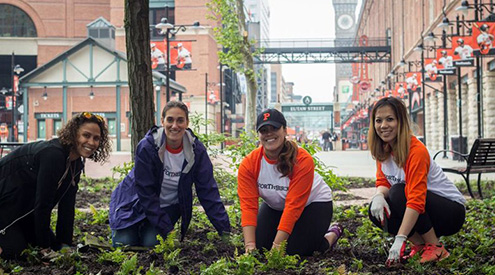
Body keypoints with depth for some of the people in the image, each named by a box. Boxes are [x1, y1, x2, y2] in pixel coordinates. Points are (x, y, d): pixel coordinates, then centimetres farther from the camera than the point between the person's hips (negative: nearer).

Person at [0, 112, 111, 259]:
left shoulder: (77, 163, -3)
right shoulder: (53, 154, -32)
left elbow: (67, 205, -2)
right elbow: (43, 203, -30)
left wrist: (65, 244, -6)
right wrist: (44, 247, -24)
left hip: (25, 207, 9)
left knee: (54, 246, 7)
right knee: (16, 252, -19)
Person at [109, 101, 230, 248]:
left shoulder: (196, 150, -15)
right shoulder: (147, 147, -24)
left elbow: (208, 192, -13)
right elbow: (146, 192, -22)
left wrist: (225, 230, -19)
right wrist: (167, 230, -26)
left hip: (168, 207, 2)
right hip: (136, 203, -2)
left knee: (152, 243, -19)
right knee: (124, 244, -15)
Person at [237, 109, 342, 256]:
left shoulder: (303, 160, -31)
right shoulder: (248, 164, -20)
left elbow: (293, 206, -34)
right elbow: (248, 206, -26)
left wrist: (277, 245, -37)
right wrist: (250, 245, -37)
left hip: (312, 203, -4)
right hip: (275, 206, 4)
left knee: (294, 251, -18)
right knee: (259, 246, -12)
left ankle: (332, 234, 11)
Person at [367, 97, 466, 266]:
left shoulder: (416, 151, -26)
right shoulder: (383, 150, -2)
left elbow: (416, 200, -33)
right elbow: (383, 182, -1)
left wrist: (400, 239, -39)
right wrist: (378, 196, -27)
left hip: (452, 210, -7)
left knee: (399, 192, -30)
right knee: (376, 210, -15)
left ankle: (436, 249, -16)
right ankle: (420, 245, -1)